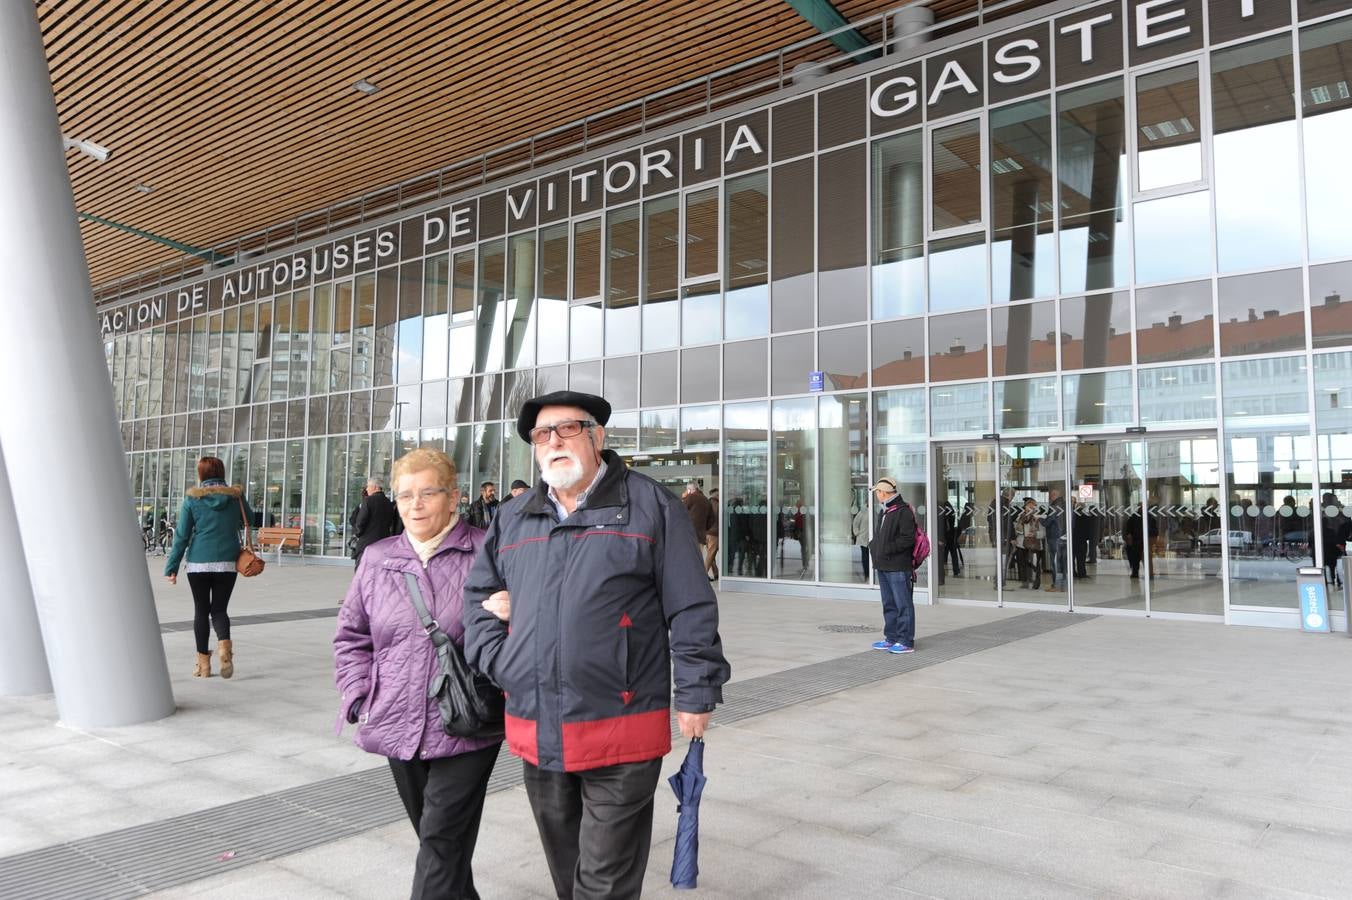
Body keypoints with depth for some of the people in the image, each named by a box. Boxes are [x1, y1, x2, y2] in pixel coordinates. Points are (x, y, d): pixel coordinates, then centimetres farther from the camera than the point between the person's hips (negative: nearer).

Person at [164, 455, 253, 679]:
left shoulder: (192, 498, -4)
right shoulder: (235, 496, 1)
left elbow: (181, 535, -4)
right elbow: (248, 520, 19)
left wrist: (171, 567, 0)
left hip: (199, 563, -1)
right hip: (227, 563, 1)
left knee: (201, 610, 11)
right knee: (219, 609, 12)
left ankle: (203, 662, 14)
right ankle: (225, 645, -16)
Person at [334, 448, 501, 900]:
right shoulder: (377, 559, 7)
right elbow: (351, 637, 14)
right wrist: (361, 698, 4)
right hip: (399, 727, 5)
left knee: (442, 840, -2)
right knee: (432, 836, 19)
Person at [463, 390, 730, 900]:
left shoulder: (650, 507, -3)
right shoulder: (512, 520, 12)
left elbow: (691, 610, -5)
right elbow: (476, 597, 20)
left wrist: (696, 695, -6)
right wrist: (498, 662, 5)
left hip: (620, 732, -5)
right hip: (536, 735, 5)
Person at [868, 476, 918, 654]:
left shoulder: (903, 511, -12)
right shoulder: (884, 513, 18)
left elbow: (907, 539, -19)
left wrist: (888, 549, -19)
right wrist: (873, 545, 9)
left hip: (899, 567, -10)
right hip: (883, 566, 10)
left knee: (903, 604, -4)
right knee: (889, 604, 15)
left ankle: (906, 641, 0)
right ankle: (891, 638, 23)